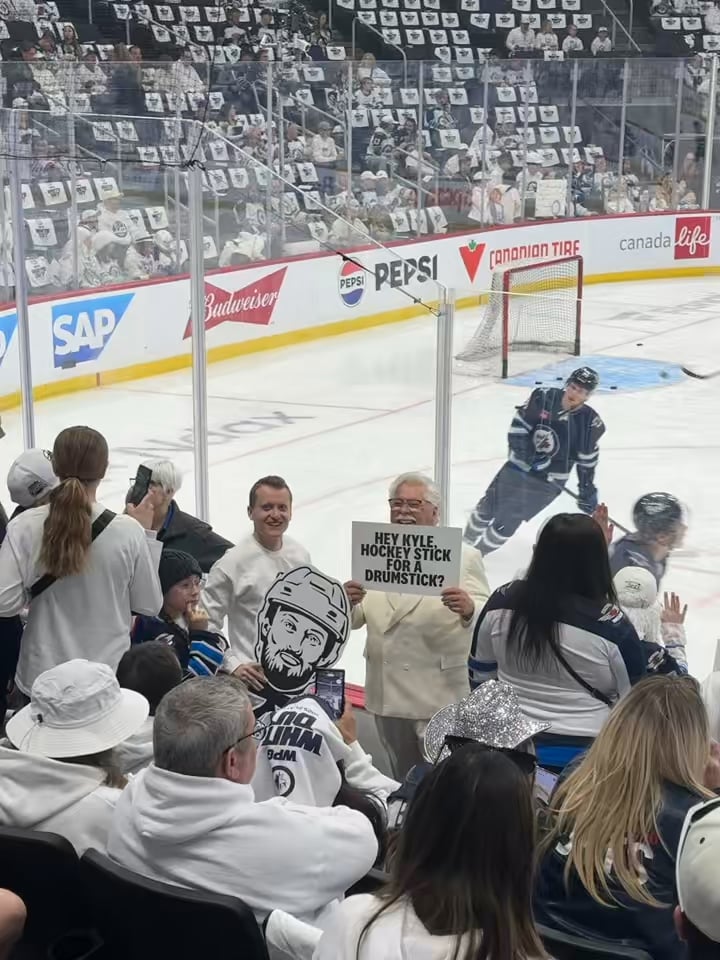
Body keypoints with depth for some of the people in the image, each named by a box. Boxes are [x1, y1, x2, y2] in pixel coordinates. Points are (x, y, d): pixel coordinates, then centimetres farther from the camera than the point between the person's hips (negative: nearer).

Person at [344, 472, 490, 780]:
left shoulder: (463, 557, -4)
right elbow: (355, 620, 4)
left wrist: (469, 610, -39)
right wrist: (348, 603, -20)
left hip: (441, 698, -4)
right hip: (389, 695, 5)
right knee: (404, 786, 19)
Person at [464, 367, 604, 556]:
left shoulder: (589, 421, -12)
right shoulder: (543, 397, -13)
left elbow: (588, 459, -1)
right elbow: (519, 424, -5)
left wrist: (587, 490, 4)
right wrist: (524, 452, -18)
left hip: (548, 481, -2)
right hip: (519, 465, 2)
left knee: (507, 521, -5)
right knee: (487, 507, 14)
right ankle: (467, 542, 38)